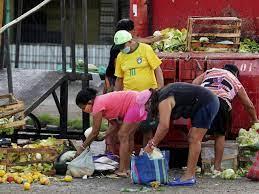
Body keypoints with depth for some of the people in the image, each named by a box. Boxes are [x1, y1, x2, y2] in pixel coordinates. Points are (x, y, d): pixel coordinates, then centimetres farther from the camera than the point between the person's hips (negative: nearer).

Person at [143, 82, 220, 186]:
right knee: (192, 139, 11)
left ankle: (189, 176, -14)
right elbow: (164, 123, 19)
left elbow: (164, 126, -23)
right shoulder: (163, 95, 13)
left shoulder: (164, 102, -16)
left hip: (207, 103, -11)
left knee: (194, 139, -12)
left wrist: (152, 144, -16)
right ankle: (190, 175, 10)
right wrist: (155, 139, 15)